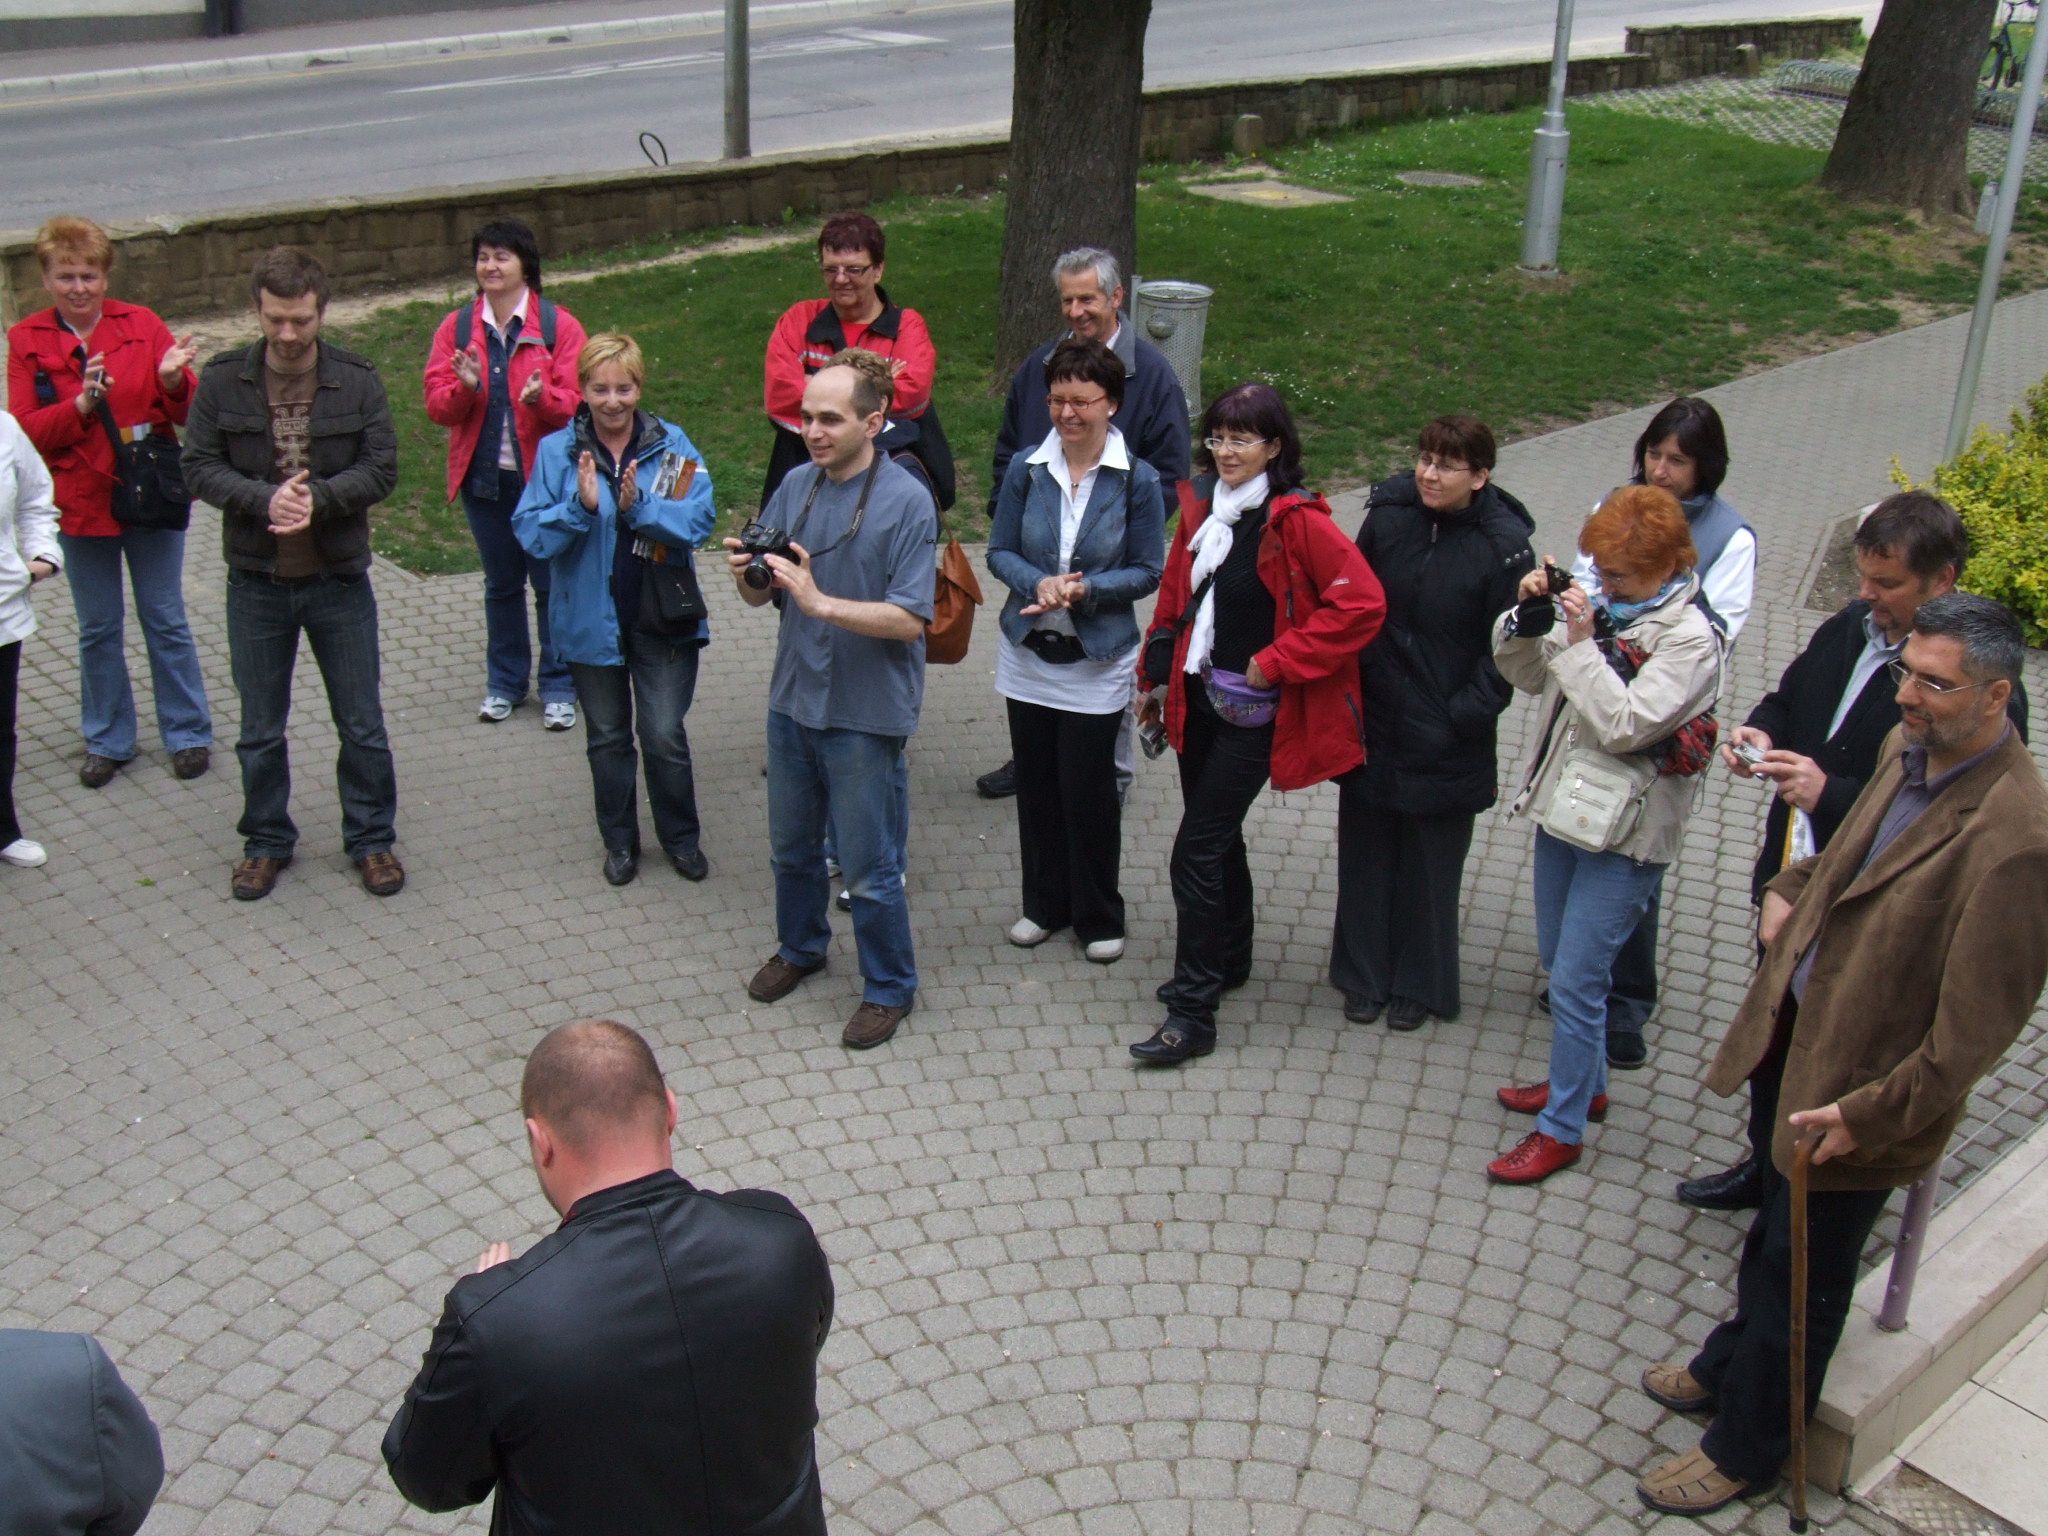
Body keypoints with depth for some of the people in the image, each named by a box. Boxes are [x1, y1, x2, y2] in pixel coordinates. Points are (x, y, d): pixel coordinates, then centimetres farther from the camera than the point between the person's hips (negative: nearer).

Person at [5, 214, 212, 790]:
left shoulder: (142, 325, -2)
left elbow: (189, 414, -3)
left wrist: (173, 382, -24)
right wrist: (79, 404, -22)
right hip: (80, 503, 1)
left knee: (166, 620, 9)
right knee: (97, 629, 12)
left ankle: (188, 734, 21)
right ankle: (107, 740, 26)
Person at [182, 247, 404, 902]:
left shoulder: (357, 380, -6)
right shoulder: (222, 380, -5)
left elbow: (381, 468, -8)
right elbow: (199, 466, -6)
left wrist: (317, 498, -23)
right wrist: (264, 499, -22)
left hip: (339, 580, -1)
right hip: (256, 583, 1)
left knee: (361, 724, 9)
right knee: (260, 728, 13)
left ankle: (371, 838, 25)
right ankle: (266, 841, 30)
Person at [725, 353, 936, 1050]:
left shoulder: (906, 500, -16)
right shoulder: (796, 486, 1)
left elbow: (909, 619, -21)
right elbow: (760, 596, 9)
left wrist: (819, 601, -29)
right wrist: (748, 575, -14)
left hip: (865, 712, -6)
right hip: (793, 699, 6)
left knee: (869, 869, 5)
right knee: (791, 846, 23)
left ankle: (889, 987, 25)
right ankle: (799, 947, 47)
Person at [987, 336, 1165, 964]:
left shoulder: (1137, 481, -10)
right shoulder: (1026, 470, -4)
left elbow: (1148, 571, -5)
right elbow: (1000, 551, 2)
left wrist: (1086, 590, -22)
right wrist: (1037, 583, -19)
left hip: (1097, 660, -3)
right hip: (1029, 654, 3)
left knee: (1088, 790, 3)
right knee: (1036, 785, 13)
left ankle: (1099, 917, 23)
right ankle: (1045, 904, 32)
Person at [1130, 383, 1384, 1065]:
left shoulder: (1297, 520, -16)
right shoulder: (1202, 507, 5)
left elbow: (1362, 603, -20)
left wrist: (1276, 662, -18)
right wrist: (1157, 676, 18)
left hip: (1254, 712, -7)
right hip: (1200, 699, 7)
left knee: (1197, 849, -9)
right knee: (1217, 836, 21)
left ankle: (1192, 1013, -2)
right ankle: (1229, 958, 42)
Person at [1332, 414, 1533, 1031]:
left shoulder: (1505, 546, -13)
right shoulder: (1388, 515, -4)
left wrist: (1462, 716, -12)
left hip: (1445, 742, -3)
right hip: (1372, 722, 3)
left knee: (1430, 864, 10)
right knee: (1366, 853, 13)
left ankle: (1420, 985, 29)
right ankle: (1364, 976, 30)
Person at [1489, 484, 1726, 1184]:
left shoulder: (1689, 637, -16)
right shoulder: (1604, 607, 3)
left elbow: (1624, 725, -24)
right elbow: (1525, 674, 11)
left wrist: (1581, 644, -24)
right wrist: (1528, 617, -6)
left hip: (1624, 834, -8)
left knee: (1576, 980, -4)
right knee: (1559, 960, 21)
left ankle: (1561, 1130, 10)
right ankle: (1584, 1082, 41)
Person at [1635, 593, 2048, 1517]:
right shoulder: (1908, 750, -4)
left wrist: (1872, 1114, -21)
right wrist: (1793, 888, 7)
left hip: (1857, 1089, -7)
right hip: (1789, 1035, 8)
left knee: (1803, 1278, 13)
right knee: (1774, 1237, 29)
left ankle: (1745, 1450, 35)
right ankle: (1728, 1368, 53)